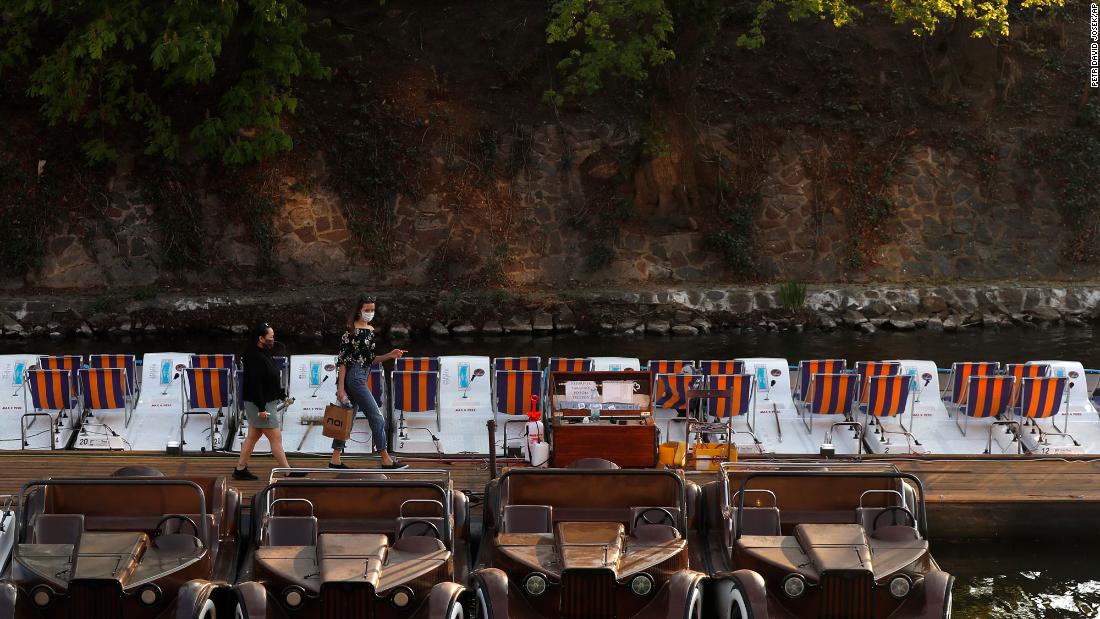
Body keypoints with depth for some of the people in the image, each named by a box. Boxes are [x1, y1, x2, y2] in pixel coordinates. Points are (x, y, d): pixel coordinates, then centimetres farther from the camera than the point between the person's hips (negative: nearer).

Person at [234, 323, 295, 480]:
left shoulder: (265, 355, 12)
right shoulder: (255, 358, -21)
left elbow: (273, 380, 21)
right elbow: (255, 385, -24)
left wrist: (282, 396, 19)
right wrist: (261, 408, -24)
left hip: (268, 403, 10)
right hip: (260, 405, -10)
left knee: (252, 437, 13)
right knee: (276, 438, -5)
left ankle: (240, 470, 19)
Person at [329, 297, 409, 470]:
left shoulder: (371, 330, 14)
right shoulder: (351, 331, -12)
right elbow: (343, 360, -14)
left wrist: (389, 355, 5)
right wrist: (340, 387, -17)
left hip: (362, 378, 9)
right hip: (354, 377, -9)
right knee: (376, 417, -5)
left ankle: (335, 460, 13)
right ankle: (386, 460, 1)